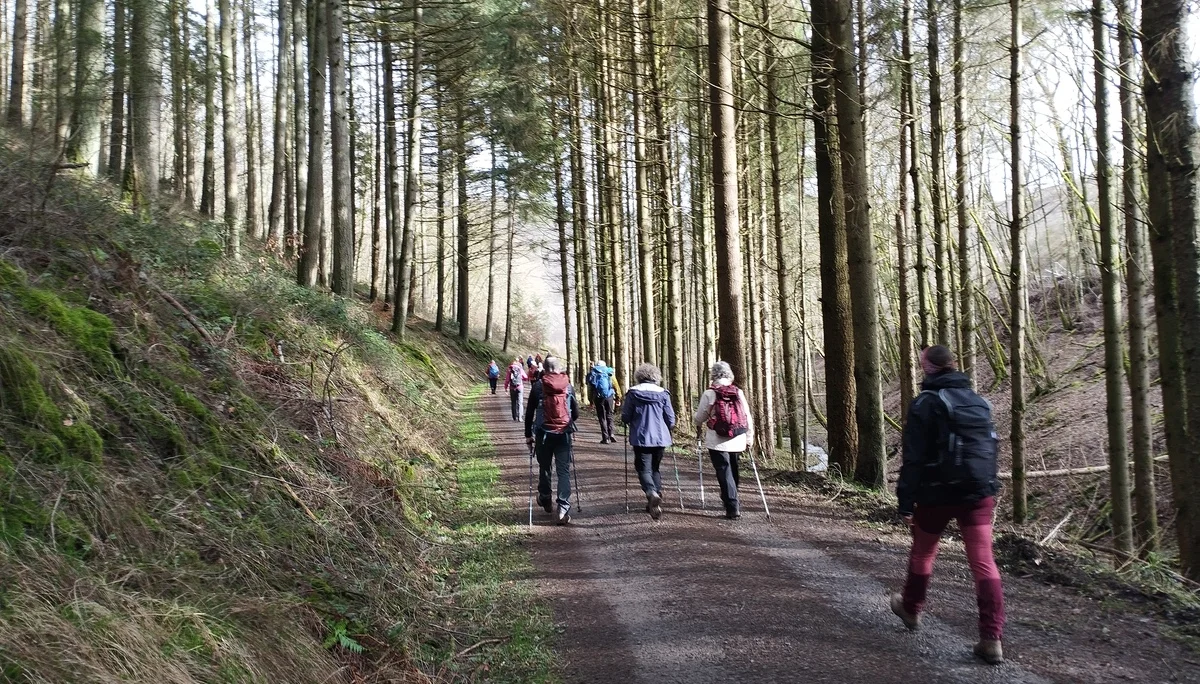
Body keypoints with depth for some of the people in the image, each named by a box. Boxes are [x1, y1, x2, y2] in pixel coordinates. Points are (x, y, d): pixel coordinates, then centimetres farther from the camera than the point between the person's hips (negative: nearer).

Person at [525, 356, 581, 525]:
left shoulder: (538, 386, -2)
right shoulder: (568, 386, 2)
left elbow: (529, 412, 1)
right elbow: (576, 413, 7)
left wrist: (528, 434, 9)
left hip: (543, 433, 0)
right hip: (564, 434, 0)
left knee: (544, 467, 17)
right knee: (564, 471, 1)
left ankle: (545, 500, 31)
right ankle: (563, 508, -10)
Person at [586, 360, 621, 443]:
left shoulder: (591, 374, 7)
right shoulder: (610, 372, 8)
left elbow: (590, 389, 5)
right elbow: (616, 387, 6)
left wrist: (591, 400, 11)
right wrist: (617, 399, 11)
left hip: (598, 398, 0)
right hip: (609, 396, 0)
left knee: (602, 417, 6)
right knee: (609, 415, 14)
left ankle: (605, 438, 1)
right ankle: (610, 434, -1)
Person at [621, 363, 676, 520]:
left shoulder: (633, 393, -3)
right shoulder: (663, 393, 1)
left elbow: (625, 418, -2)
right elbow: (671, 419, 2)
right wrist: (668, 428, 24)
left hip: (641, 438, -2)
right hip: (660, 438, 2)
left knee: (644, 468, -3)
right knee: (655, 468, 19)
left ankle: (652, 494, -29)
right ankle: (657, 494, 15)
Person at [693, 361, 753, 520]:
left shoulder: (709, 394, -7)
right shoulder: (738, 393, 3)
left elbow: (699, 418, -2)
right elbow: (747, 417, 4)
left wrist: (698, 424, 21)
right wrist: (749, 438, 13)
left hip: (717, 442, -4)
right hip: (737, 442, 4)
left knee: (724, 474, 1)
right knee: (733, 473, 19)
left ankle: (733, 509, -4)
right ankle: (729, 499, 35)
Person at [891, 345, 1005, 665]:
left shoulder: (926, 403, -9)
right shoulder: (978, 401, 11)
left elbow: (914, 458, -13)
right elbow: (990, 447, 19)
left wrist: (906, 501, -10)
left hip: (938, 493, -4)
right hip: (980, 492, 5)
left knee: (922, 553, 18)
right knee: (983, 562, -1)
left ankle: (911, 609, 38)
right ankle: (992, 639, -7)